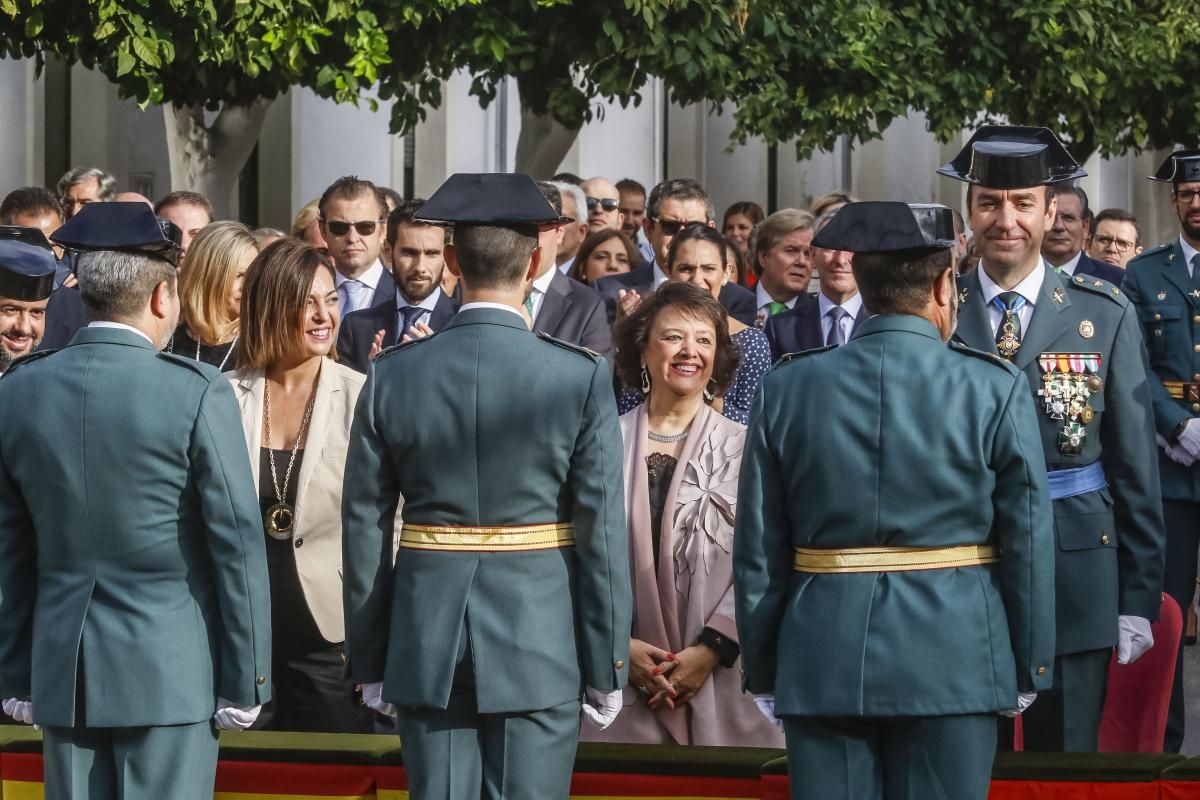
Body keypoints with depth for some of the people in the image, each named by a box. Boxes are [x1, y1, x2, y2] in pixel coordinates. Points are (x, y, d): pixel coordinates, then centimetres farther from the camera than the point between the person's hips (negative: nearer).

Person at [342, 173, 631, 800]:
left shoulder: (392, 376, -1)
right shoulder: (581, 378, -7)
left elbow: (364, 528, 3)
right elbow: (603, 532, -6)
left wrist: (369, 660, 11)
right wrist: (606, 666, 2)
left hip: (426, 651, 2)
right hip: (541, 650, -2)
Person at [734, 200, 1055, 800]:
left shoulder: (786, 390, 1)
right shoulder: (995, 390, -5)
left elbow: (757, 550, 4)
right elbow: (1028, 542, -2)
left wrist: (763, 672, 12)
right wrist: (1029, 668, 8)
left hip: (821, 662, 2)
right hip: (953, 661, -2)